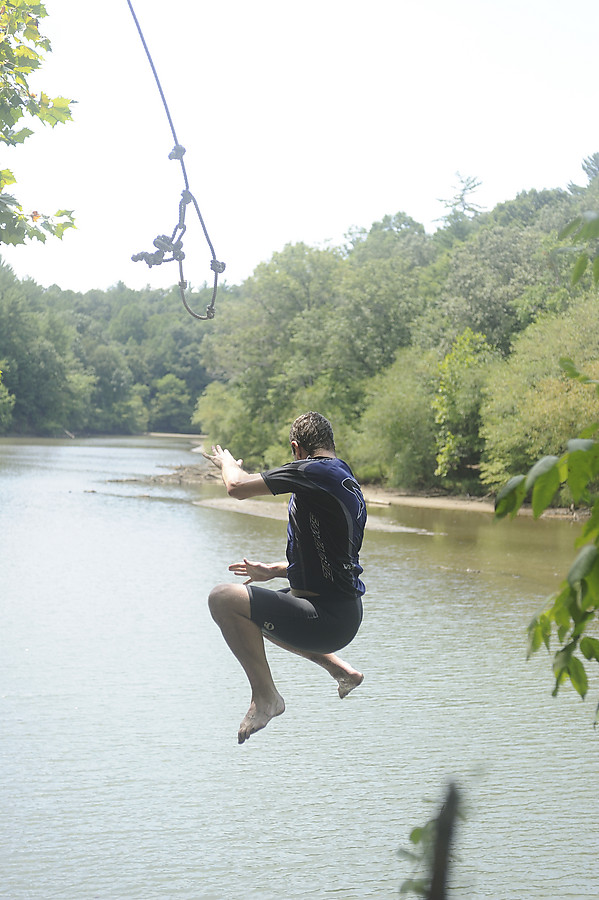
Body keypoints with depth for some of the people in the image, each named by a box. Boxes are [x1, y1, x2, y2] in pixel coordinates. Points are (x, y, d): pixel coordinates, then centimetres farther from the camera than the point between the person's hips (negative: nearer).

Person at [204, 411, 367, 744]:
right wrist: (274, 570, 33)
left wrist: (227, 461, 9)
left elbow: (238, 486, -14)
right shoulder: (347, 481, 14)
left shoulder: (315, 471, -16)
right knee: (253, 612, 32)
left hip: (327, 621, -10)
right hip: (347, 612, 10)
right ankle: (340, 669, 28)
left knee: (224, 598, -16)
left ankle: (266, 696, -11)